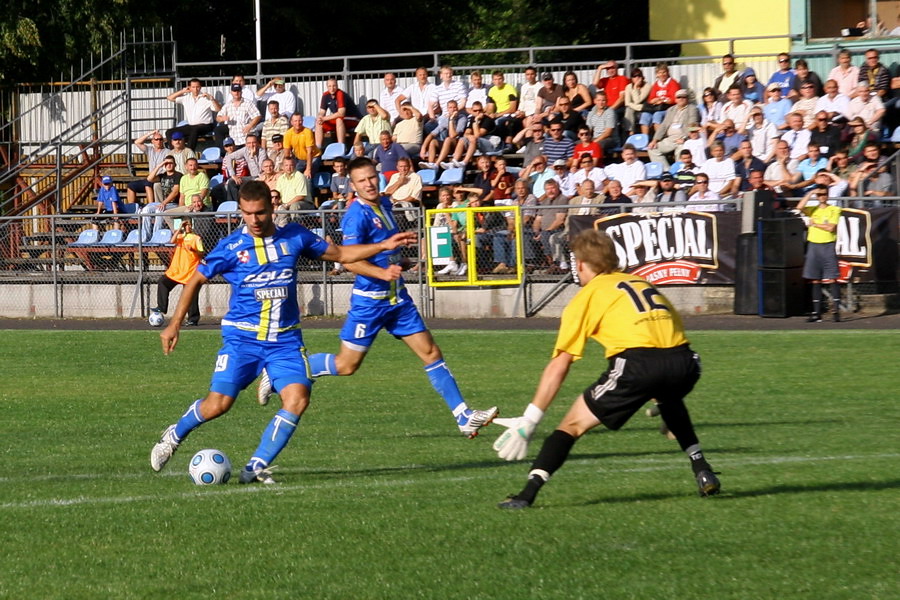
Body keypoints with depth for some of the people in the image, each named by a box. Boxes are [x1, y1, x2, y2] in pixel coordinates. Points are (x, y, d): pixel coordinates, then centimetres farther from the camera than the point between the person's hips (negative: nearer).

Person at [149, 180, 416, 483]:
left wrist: (384, 245, 10)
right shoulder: (232, 247, -6)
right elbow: (197, 279, 7)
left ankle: (256, 468, -12)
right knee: (218, 404, -12)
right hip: (242, 337, -2)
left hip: (285, 340, 2)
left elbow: (340, 254, 17)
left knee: (298, 398, -19)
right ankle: (174, 435, 20)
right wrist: (175, 324, 6)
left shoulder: (294, 237, 2)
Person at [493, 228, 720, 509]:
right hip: (684, 363, 5)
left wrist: (528, 421, 12)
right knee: (669, 400, 39)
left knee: (573, 424, 7)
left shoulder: (586, 296, 16)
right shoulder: (644, 283, 31)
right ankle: (703, 472, 30)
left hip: (637, 363, -5)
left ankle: (528, 493, -8)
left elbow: (558, 367, 11)